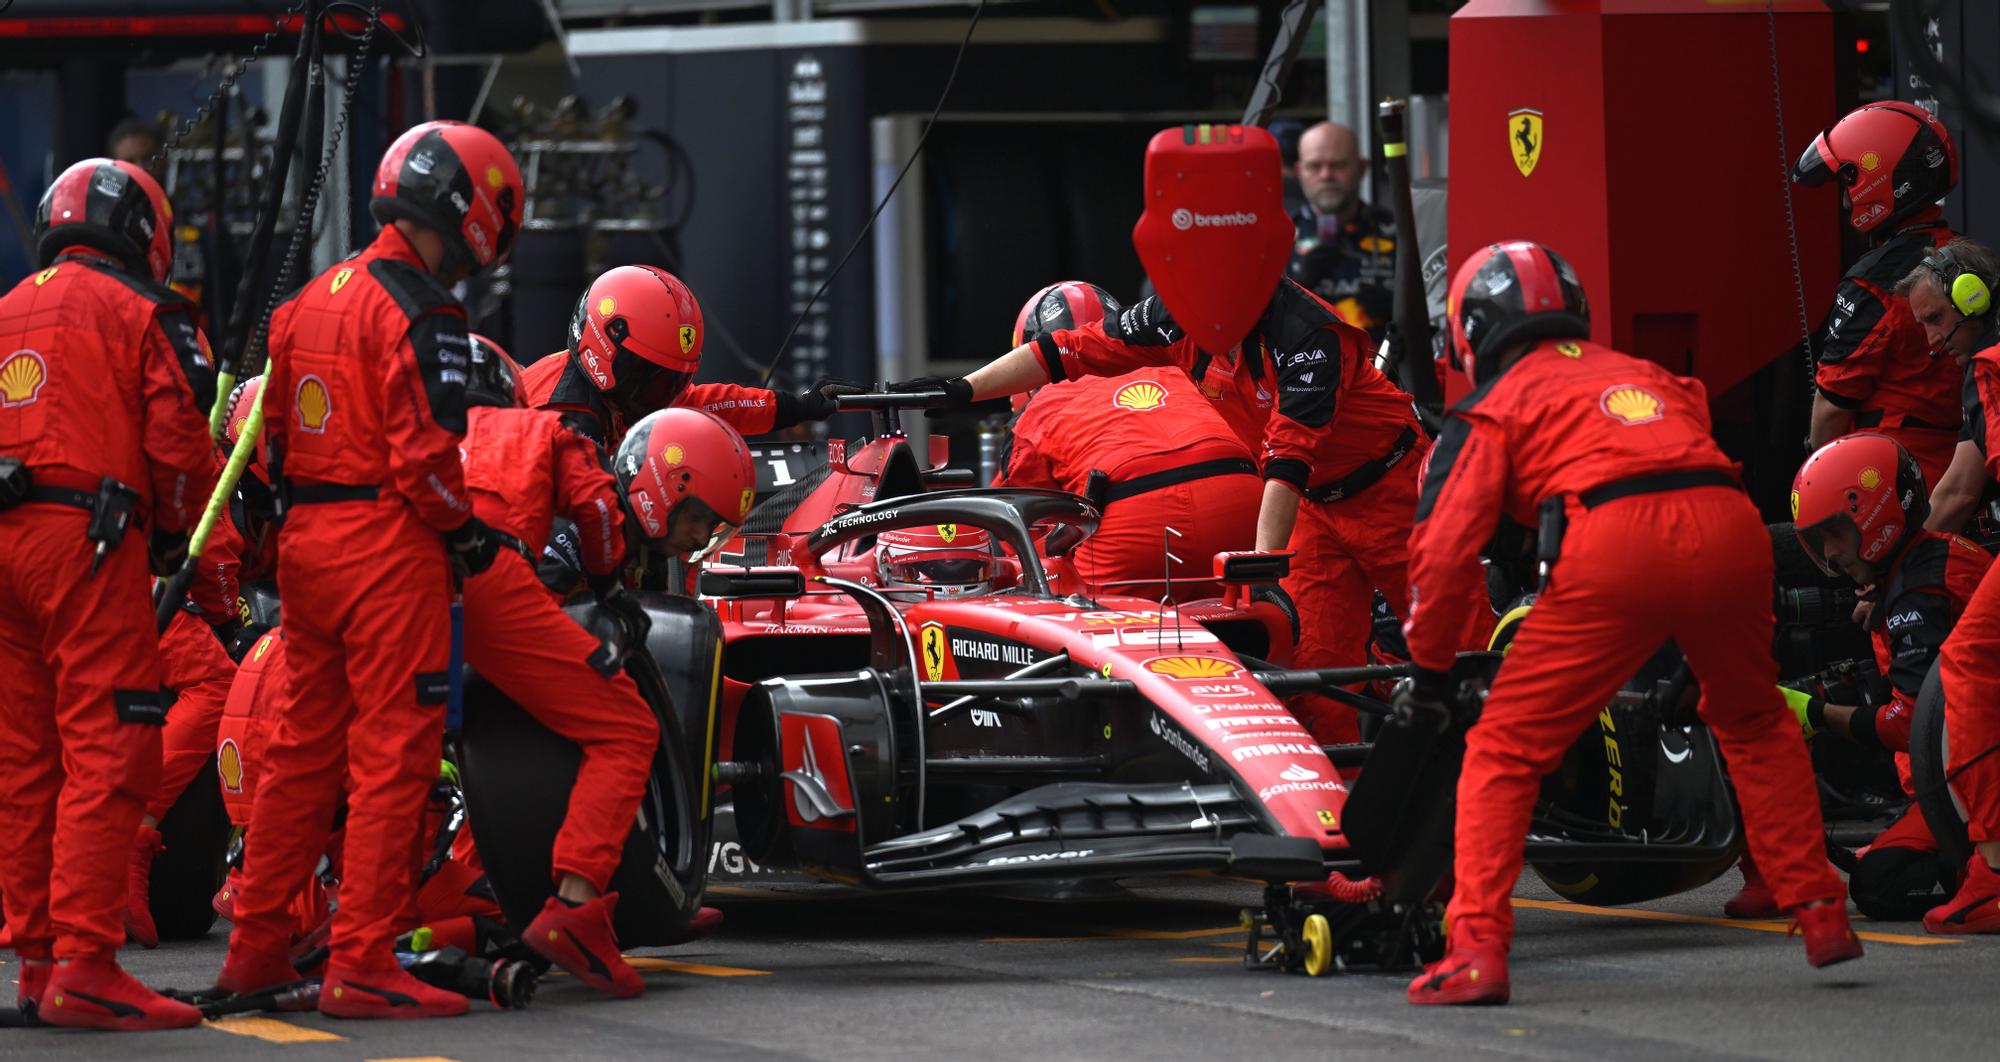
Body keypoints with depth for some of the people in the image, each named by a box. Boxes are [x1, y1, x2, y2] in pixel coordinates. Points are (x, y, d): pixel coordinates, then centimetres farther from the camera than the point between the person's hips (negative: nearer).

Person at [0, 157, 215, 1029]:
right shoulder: (140, 314, 0)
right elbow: (179, 443, -7)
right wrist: (178, 539, 9)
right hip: (87, 540, -7)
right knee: (108, 753, -8)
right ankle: (84, 965, -16)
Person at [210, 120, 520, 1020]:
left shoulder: (311, 301, 14)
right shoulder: (420, 315, -13)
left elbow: (270, 430, 16)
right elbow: (424, 454, -18)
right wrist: (467, 532, -4)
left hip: (304, 540, 9)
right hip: (388, 547, -9)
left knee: (303, 745, 16)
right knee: (392, 753, -5)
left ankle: (256, 946, 21)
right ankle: (360, 965, -7)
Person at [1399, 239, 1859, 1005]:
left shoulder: (1494, 408, 20)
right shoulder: (1648, 375, 35)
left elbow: (1445, 547, 11)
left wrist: (1427, 670, 22)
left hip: (1616, 545, -5)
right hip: (1731, 525, 5)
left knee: (1505, 750, 5)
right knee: (1755, 724, 30)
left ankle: (1477, 950, -6)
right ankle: (1820, 916, 27)